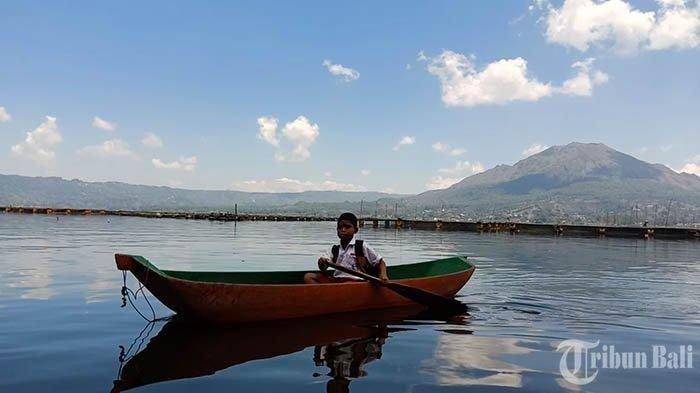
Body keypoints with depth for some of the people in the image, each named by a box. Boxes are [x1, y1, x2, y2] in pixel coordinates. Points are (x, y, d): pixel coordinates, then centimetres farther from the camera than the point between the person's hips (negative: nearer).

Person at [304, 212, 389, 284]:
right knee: (308, 276, -10)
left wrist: (383, 275, -12)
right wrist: (322, 264, -3)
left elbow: (380, 262, 8)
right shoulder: (336, 249, 19)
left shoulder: (362, 246, 5)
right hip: (335, 280, 6)